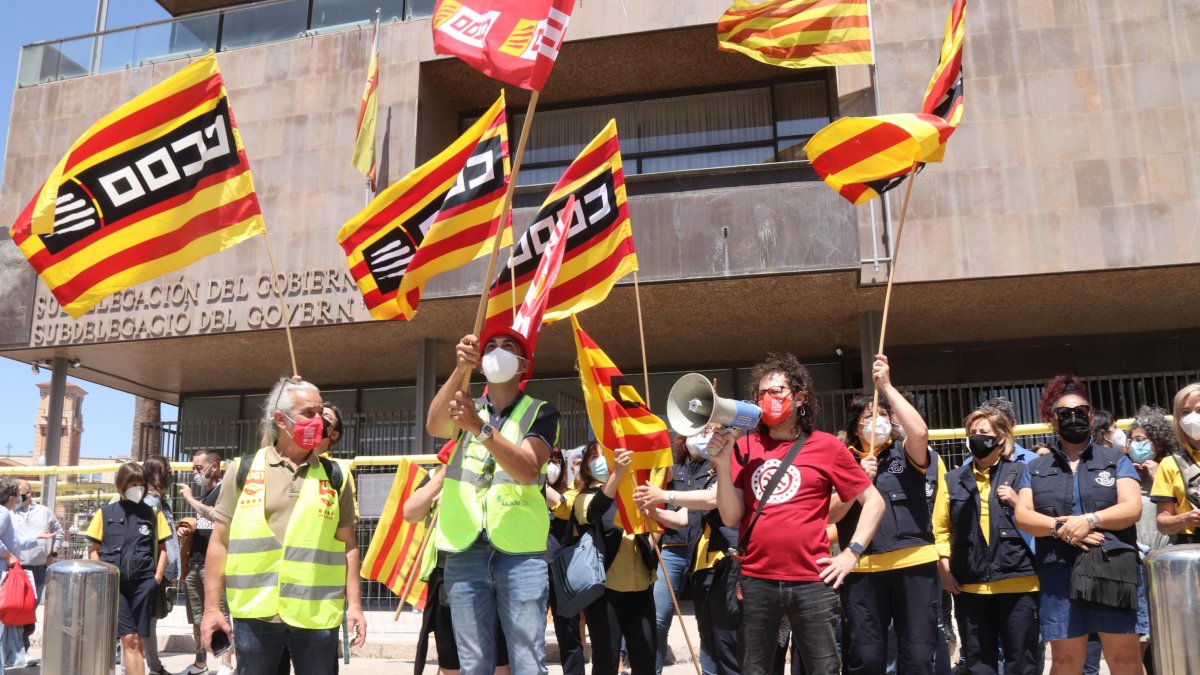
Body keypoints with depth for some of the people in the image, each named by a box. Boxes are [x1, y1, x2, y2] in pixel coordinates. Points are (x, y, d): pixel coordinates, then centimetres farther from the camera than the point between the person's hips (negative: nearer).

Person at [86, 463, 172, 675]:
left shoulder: (152, 513, 8)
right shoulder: (106, 512, 7)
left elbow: (161, 549, 11)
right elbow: (94, 549, 9)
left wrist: (157, 577, 1)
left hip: (142, 583, 1)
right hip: (113, 583, -1)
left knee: (135, 639, 5)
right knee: (129, 638, -5)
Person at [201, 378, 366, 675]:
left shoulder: (334, 476, 7)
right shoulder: (243, 470, 4)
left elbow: (347, 544, 8)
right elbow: (220, 541, 5)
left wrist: (354, 604, 2)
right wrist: (211, 607, 2)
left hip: (317, 613, 1)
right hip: (255, 611, 0)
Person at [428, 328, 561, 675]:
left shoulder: (540, 412, 6)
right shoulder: (466, 409, 17)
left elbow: (527, 470, -12)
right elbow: (434, 426, -8)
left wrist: (481, 427, -24)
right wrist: (460, 369, -23)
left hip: (521, 551, -3)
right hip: (465, 551, 3)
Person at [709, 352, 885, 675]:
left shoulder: (826, 446, 1)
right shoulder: (745, 447, 5)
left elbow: (874, 502, 5)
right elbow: (731, 518, 0)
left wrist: (851, 553, -3)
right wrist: (723, 464, -11)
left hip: (812, 581, -2)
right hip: (755, 581, 2)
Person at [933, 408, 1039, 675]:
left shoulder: (1021, 472, 5)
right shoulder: (953, 479, 11)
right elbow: (940, 528, 10)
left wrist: (1016, 503, -9)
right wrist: (944, 568, 1)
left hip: (1017, 581, -2)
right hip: (969, 585, 2)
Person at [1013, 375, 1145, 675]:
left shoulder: (1115, 459, 10)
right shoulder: (1036, 468, 13)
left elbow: (1133, 508, -3)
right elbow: (1022, 516, 2)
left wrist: (1089, 520, -18)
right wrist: (1059, 527, -15)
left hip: (1113, 567, -1)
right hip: (1058, 574, 1)